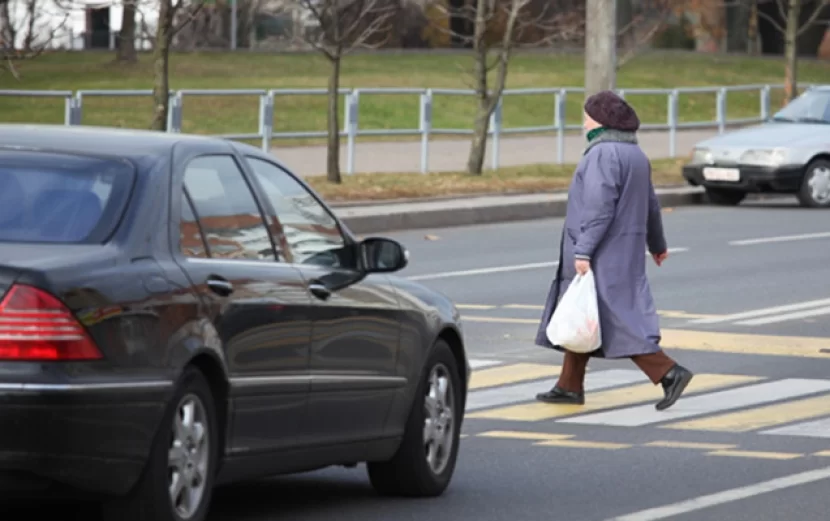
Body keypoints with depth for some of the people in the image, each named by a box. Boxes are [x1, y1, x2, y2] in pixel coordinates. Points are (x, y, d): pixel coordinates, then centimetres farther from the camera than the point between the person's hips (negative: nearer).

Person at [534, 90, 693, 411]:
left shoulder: (603, 154, -17)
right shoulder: (634, 153, 13)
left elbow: (599, 207, -24)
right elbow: (650, 204, 21)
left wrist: (583, 251, -24)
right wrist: (657, 243, 33)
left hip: (603, 254, -10)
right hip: (626, 249, 10)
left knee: (617, 319, -10)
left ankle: (668, 373, -15)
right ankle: (570, 386, 19)